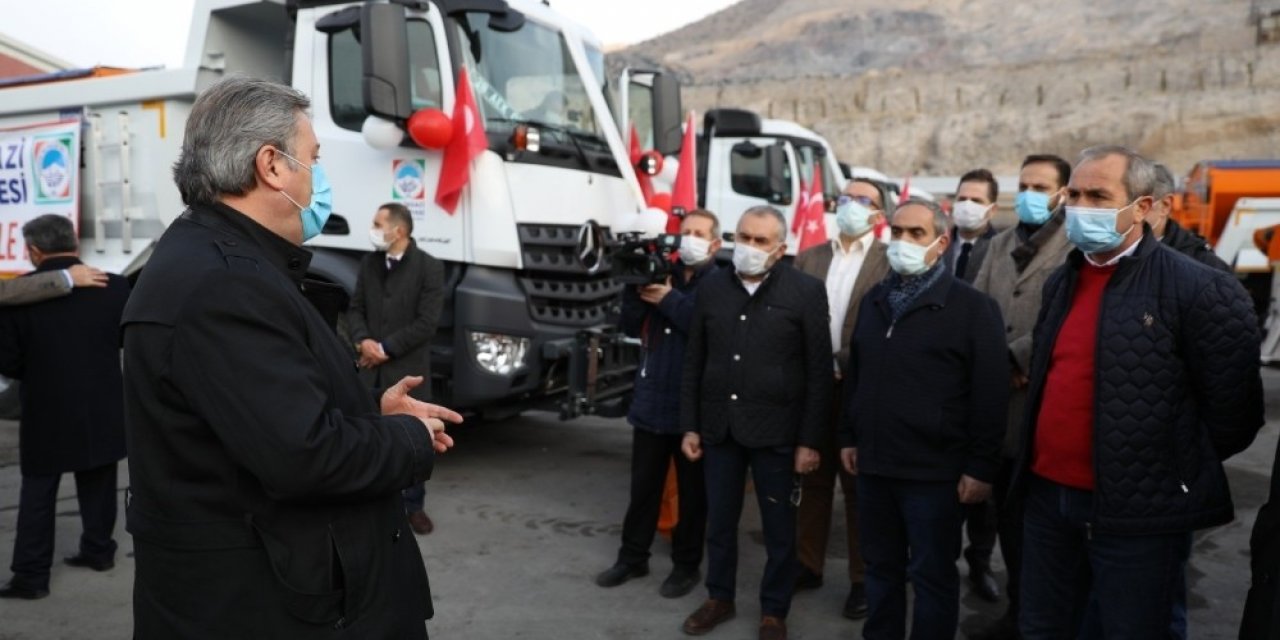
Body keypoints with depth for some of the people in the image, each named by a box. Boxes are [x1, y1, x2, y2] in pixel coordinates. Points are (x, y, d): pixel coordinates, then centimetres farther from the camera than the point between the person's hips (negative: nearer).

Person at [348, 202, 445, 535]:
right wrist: (363, 341, -11)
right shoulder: (368, 263, 9)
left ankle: (414, 506, 19)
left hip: (409, 370, -4)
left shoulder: (429, 267, -7)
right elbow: (355, 309, 9)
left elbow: (427, 323, -12)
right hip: (371, 370, 4)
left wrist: (386, 349, -12)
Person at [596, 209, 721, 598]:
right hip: (652, 399, 5)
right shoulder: (662, 274, 8)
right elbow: (632, 328, 4)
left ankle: (687, 565, 22)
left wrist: (669, 299, -19)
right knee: (643, 486, 14)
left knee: (692, 491, 10)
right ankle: (632, 557, 27)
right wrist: (635, 288, -11)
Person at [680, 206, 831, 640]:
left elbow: (819, 372, -7)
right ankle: (719, 598, 35)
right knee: (719, 521, 15)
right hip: (719, 426, 3)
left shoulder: (806, 291, -7)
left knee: (779, 528, 10)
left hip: (776, 430, -3)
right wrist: (690, 425, 6)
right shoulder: (711, 287, 4)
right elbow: (694, 362, 8)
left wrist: (810, 440, -9)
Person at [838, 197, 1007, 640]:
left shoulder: (971, 306, -8)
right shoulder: (875, 300, 12)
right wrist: (849, 436, 14)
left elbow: (989, 395, -11)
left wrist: (980, 468, -12)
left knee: (932, 576, 7)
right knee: (881, 568, 17)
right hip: (874, 463, 6)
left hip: (933, 471, -5)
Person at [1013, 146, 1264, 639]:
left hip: (1137, 512, -6)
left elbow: (1232, 413, -10)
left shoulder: (1198, 290, -13)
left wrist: (1177, 469, -1)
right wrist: (1042, 465, 16)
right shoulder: (1062, 281, 9)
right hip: (1047, 495, 6)